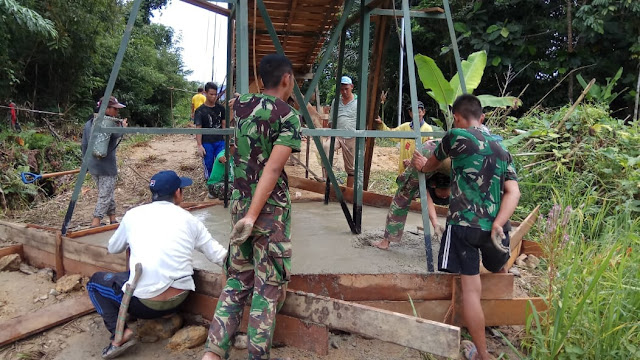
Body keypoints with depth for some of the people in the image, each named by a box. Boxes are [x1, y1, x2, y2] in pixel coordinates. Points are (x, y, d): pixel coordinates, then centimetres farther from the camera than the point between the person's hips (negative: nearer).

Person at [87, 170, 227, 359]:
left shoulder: (134, 214, 5)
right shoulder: (189, 219, 5)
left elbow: (113, 248, 22)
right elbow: (220, 256, 4)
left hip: (145, 303, -4)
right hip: (180, 299, 5)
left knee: (95, 281, 21)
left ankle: (120, 333, 2)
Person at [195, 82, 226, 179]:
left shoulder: (221, 108, 7)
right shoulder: (200, 111, -3)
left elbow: (224, 125, 11)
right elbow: (198, 129, -5)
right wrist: (199, 145, -12)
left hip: (220, 142, 3)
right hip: (207, 143, -2)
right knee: (208, 166, 5)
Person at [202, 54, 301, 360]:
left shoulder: (240, 105, 7)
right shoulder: (289, 117, -10)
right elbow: (272, 169, -19)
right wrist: (253, 216, -21)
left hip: (238, 201, 6)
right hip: (271, 208, -6)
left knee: (237, 279, 15)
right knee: (268, 285, 5)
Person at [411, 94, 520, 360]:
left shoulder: (456, 137, -3)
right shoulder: (501, 147, 12)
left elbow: (432, 163, 17)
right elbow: (513, 192, 1)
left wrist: (422, 165, 39)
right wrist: (498, 224, -6)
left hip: (464, 224, -6)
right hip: (494, 225, 6)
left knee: (471, 288, 0)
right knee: (499, 273, 30)